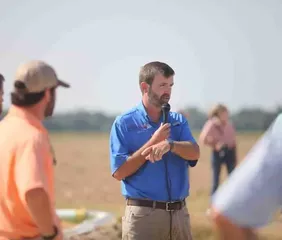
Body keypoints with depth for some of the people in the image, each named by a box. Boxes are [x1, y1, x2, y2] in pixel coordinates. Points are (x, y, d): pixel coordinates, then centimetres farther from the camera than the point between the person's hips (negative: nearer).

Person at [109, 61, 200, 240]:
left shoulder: (179, 121, 12)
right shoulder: (124, 123, -2)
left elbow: (194, 153, -5)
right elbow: (119, 172, -9)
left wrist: (169, 144, -25)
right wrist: (152, 143, -12)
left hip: (179, 213, 5)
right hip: (143, 213, -4)